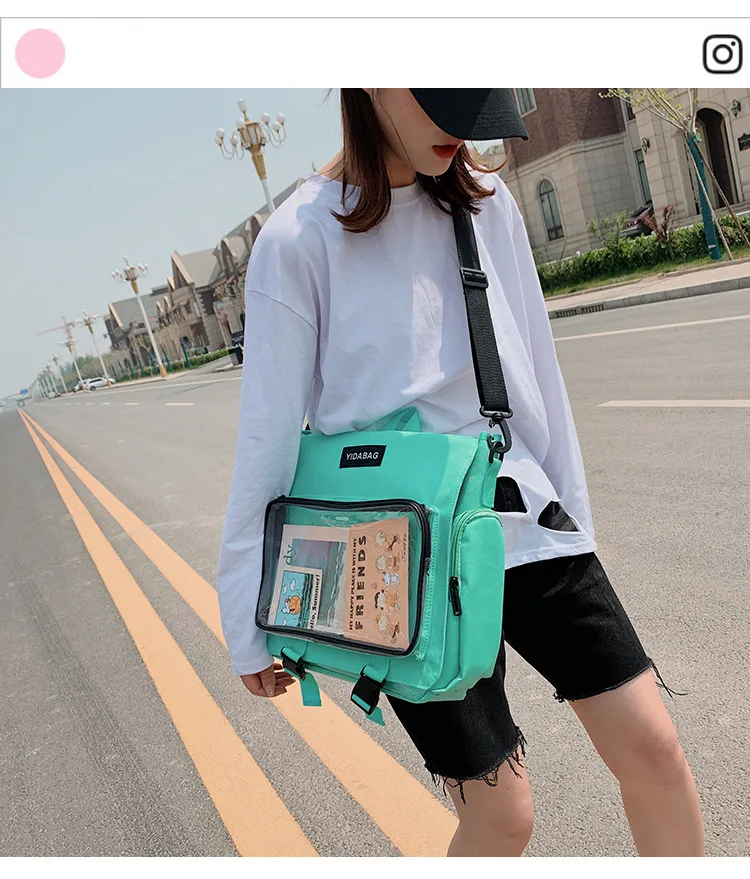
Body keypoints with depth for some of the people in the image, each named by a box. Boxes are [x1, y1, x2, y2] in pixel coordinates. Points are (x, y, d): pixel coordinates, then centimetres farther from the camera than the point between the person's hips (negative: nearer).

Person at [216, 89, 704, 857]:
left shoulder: (486, 203, 5)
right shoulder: (300, 240, -9)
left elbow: (535, 374, 10)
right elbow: (268, 436, -7)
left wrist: (571, 516, 15)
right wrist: (249, 626, -2)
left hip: (522, 521, 5)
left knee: (652, 748, 6)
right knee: (501, 815, 6)